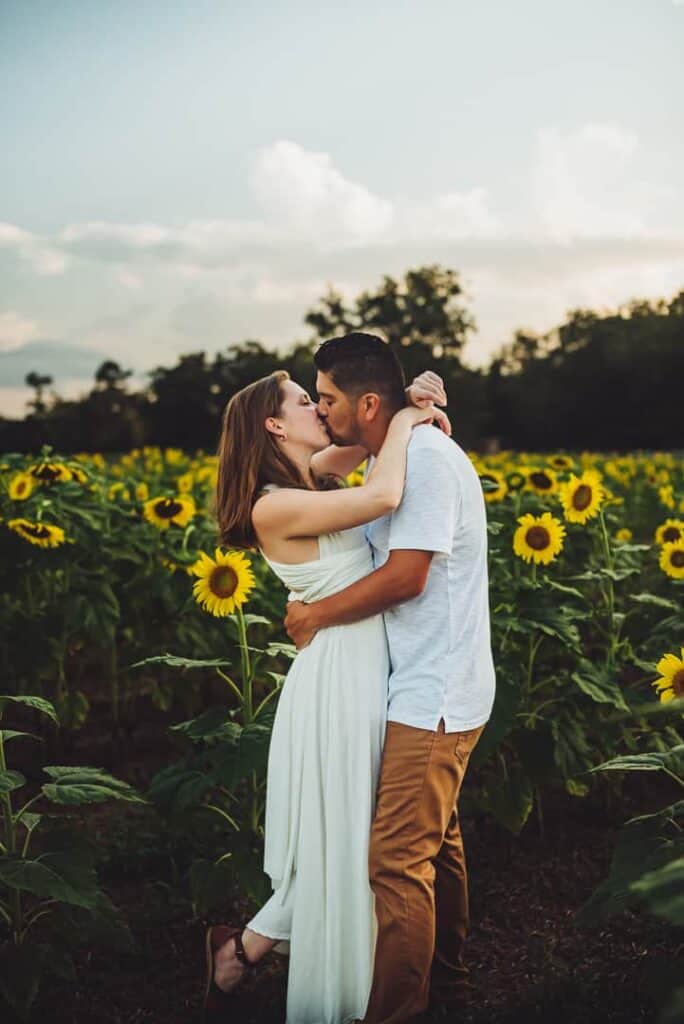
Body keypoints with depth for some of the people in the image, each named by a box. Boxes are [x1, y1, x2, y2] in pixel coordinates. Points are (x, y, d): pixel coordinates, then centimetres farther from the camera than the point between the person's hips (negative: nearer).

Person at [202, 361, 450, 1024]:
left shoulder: (313, 481, 8)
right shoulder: (273, 507, -18)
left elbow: (374, 431, 19)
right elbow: (384, 497, -30)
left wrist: (416, 401, -2)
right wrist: (404, 418, -14)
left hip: (364, 674, 9)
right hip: (339, 679, -9)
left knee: (345, 845, 18)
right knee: (333, 849, 5)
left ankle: (241, 947, 31)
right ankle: (236, 957, 22)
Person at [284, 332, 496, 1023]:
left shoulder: (426, 456, -17)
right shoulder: (398, 459, 15)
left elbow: (406, 576, -23)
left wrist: (316, 614, -12)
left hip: (434, 695, -11)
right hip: (434, 687, 11)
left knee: (398, 858, -8)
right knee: (437, 839, 20)